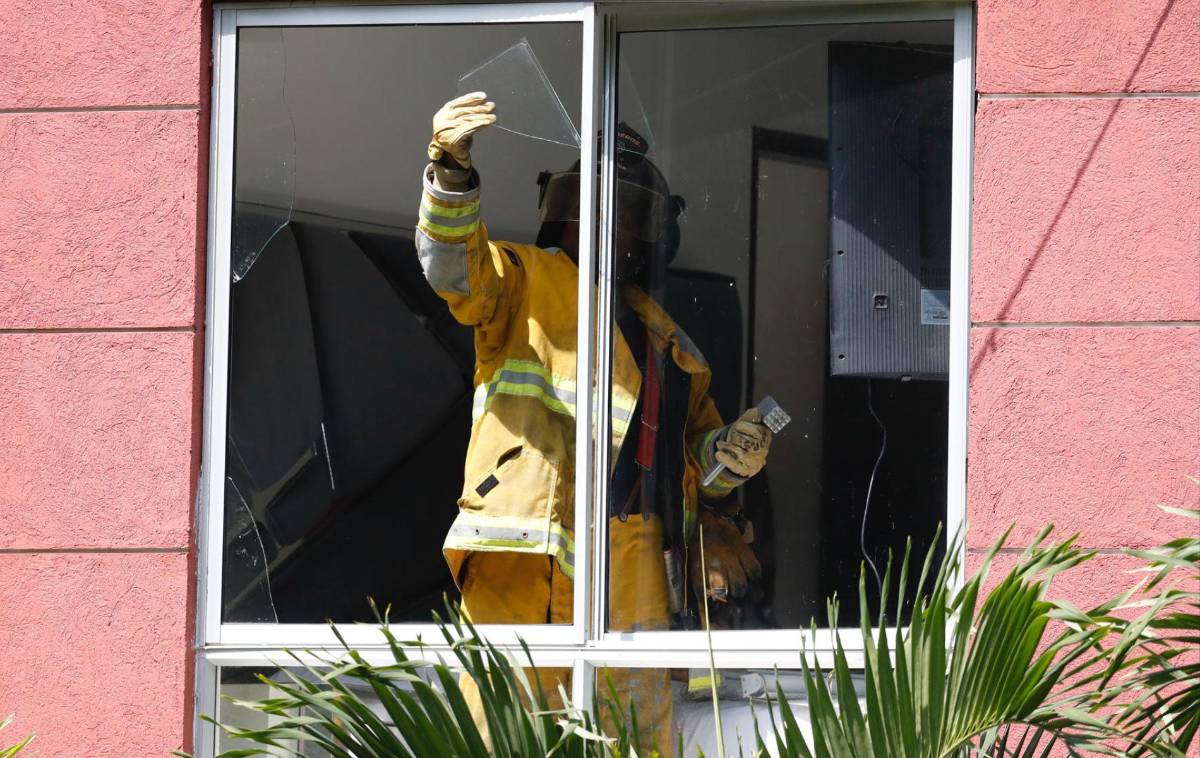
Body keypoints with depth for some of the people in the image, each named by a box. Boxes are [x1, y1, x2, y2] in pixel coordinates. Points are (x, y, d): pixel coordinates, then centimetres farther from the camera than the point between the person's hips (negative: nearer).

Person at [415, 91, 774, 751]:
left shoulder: (665, 339, 29)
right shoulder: (527, 282, 12)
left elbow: (694, 444, 34)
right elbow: (456, 265, -9)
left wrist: (730, 453, 10)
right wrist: (450, 168, -26)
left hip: (631, 567, 6)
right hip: (529, 549, -6)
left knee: (639, 736, 1)